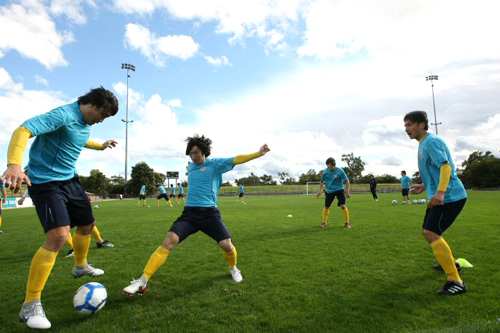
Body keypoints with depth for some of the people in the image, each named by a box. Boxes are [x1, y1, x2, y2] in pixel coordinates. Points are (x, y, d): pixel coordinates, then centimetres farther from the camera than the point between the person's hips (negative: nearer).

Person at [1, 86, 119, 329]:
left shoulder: (85, 123, 8)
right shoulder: (63, 115, -20)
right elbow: (23, 130, -32)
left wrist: (100, 146, 39)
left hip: (70, 180, 9)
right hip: (46, 181, -9)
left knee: (87, 224, 17)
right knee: (59, 235, -22)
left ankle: (80, 266, 45)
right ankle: (30, 306, -8)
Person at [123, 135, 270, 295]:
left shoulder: (215, 163, 0)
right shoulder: (190, 166, 17)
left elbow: (236, 160, -9)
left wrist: (258, 153, -15)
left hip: (209, 213, -3)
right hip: (189, 212, 3)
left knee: (227, 245, -12)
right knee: (169, 241, -15)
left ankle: (233, 268, 25)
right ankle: (142, 282, -10)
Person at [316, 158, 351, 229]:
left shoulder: (340, 171, -14)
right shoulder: (325, 171, -6)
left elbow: (347, 181, -8)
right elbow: (322, 181, 9)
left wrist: (348, 191, -13)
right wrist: (320, 190, 3)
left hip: (339, 190, -3)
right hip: (330, 191, 3)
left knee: (343, 206, -14)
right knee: (326, 207, 4)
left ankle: (347, 223, 2)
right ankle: (324, 222, 22)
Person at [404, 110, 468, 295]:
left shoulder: (431, 141, -13)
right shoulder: (423, 144, 17)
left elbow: (445, 166, -26)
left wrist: (440, 191, -38)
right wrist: (425, 186, 25)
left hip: (450, 196, -11)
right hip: (439, 196, 11)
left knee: (431, 233, -18)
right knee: (428, 231, 19)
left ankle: (456, 282, -12)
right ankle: (450, 262, 40)